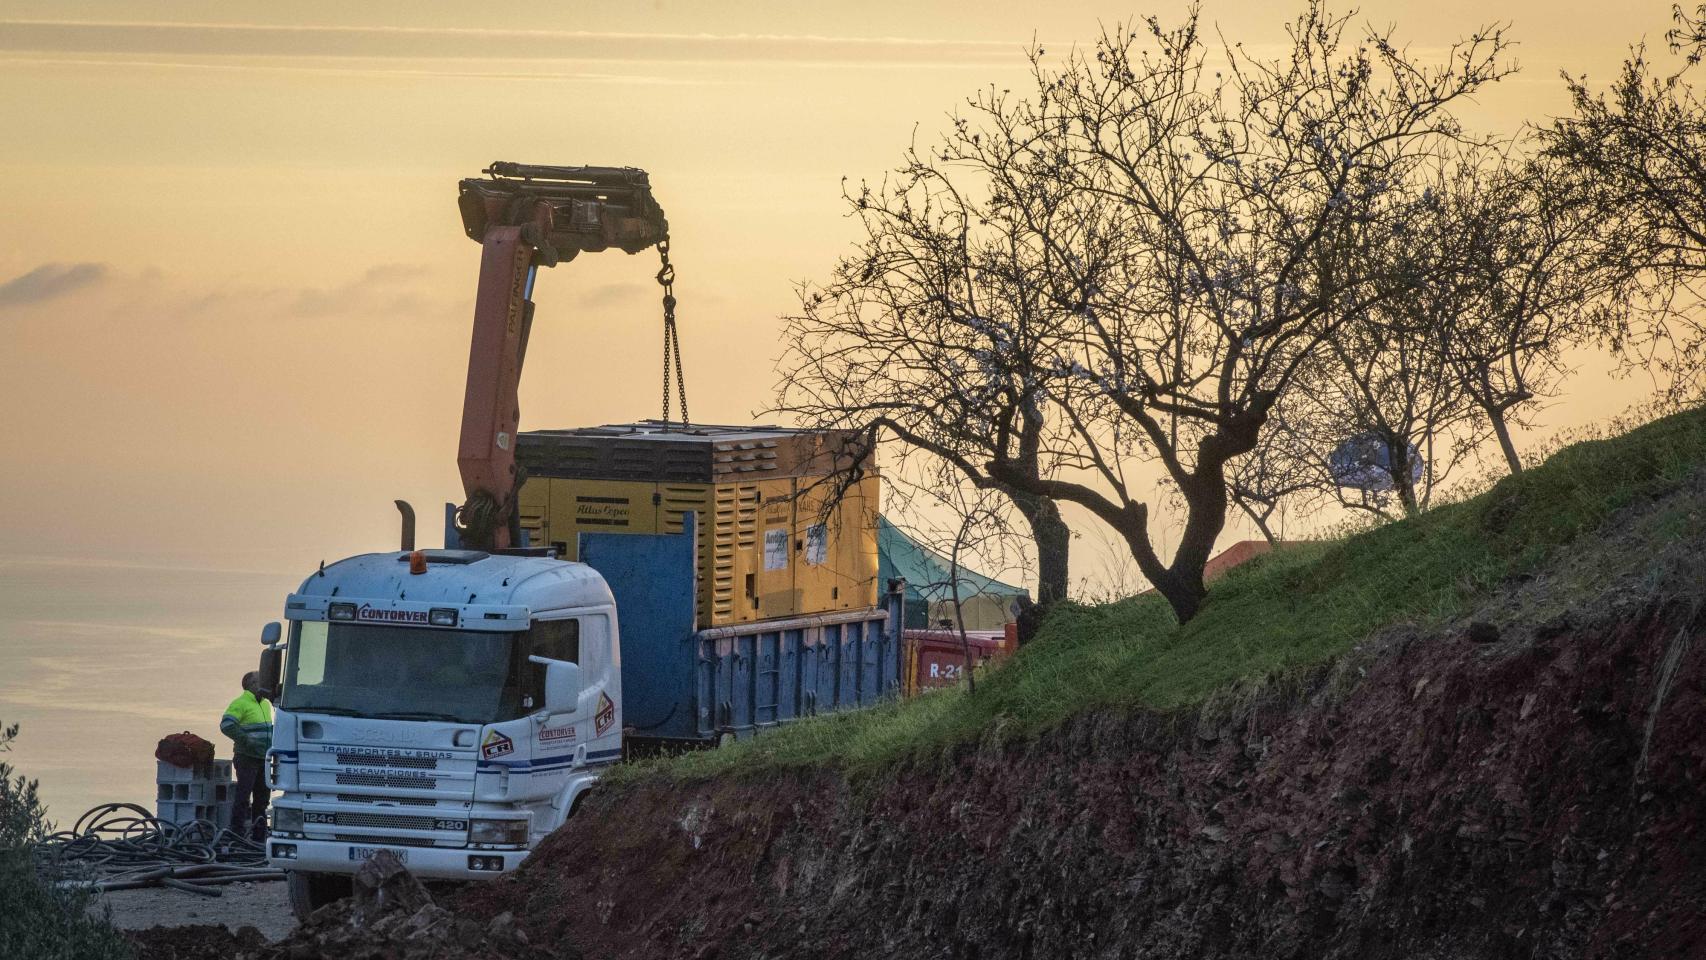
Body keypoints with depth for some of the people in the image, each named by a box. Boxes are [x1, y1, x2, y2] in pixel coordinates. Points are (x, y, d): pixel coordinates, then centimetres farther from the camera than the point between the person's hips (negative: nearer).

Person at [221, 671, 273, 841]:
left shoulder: (265, 704, 18)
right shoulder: (240, 703, -8)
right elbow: (227, 725, -18)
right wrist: (246, 740, -22)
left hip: (263, 758, 8)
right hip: (247, 758, -8)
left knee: (262, 797, 10)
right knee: (243, 796, -8)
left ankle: (259, 834, 16)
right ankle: (237, 832, -7)